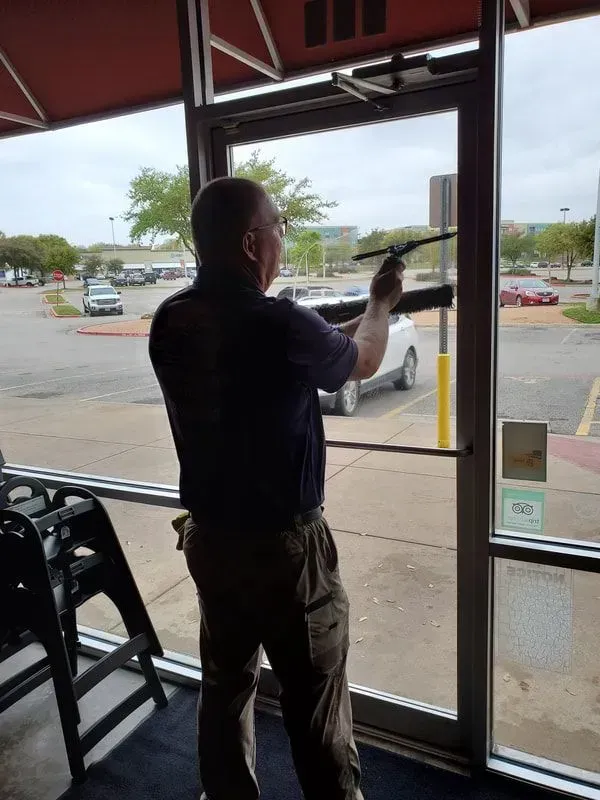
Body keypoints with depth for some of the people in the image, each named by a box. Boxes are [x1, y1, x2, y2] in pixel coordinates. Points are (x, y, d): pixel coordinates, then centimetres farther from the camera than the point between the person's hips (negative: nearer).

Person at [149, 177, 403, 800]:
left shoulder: (169, 322, -5)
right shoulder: (280, 326, -25)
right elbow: (362, 362, -3)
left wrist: (365, 314, 18)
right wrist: (382, 304, 17)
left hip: (208, 537, 6)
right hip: (285, 545, -6)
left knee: (225, 684, 24)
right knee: (315, 700, 15)